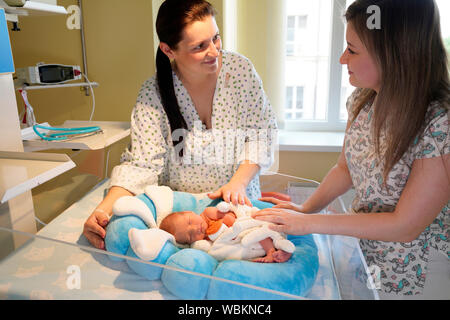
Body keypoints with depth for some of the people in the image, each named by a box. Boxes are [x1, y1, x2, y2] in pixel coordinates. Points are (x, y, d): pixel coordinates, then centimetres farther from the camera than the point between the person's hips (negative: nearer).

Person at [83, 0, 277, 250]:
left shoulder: (240, 69, -7)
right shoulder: (153, 94, -10)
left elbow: (260, 131, -4)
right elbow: (142, 164, -12)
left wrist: (238, 183, -18)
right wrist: (104, 209, -27)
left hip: (238, 202, -1)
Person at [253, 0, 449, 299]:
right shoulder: (363, 99, -8)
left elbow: (405, 225, -25)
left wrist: (309, 222, -24)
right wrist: (306, 208, -10)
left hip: (413, 273, -5)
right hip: (361, 246, 5)